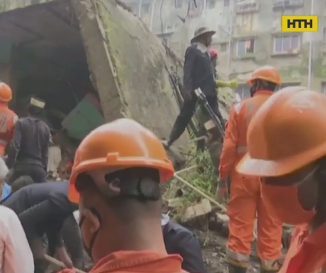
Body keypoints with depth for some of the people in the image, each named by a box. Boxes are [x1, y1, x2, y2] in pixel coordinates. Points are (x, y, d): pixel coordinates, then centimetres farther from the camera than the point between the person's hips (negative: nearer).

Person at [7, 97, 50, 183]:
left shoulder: (21, 123, -3)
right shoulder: (46, 128, 8)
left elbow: (15, 146, -10)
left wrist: (8, 165, -2)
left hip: (22, 166, -3)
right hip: (39, 167, 3)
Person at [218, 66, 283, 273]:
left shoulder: (240, 108, -2)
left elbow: (229, 146, -5)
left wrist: (223, 178, 1)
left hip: (244, 175, -1)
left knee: (240, 227, 6)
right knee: (271, 229, 9)